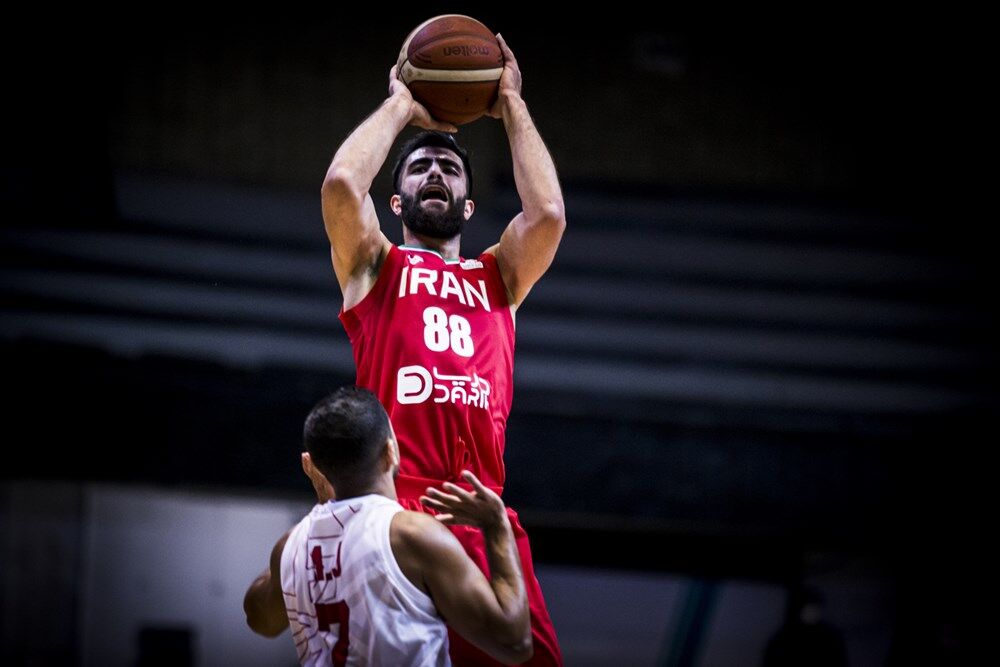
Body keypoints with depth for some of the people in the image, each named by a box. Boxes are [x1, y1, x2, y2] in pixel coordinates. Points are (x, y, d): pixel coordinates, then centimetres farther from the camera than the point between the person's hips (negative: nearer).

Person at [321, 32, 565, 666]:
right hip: (391, 510, -2)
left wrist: (512, 106, 16)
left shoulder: (498, 276, 26)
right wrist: (400, 106, 13)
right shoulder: (375, 266, 19)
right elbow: (341, 184, -1)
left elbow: (548, 213, 7)